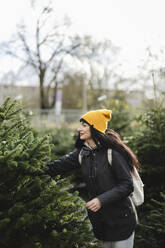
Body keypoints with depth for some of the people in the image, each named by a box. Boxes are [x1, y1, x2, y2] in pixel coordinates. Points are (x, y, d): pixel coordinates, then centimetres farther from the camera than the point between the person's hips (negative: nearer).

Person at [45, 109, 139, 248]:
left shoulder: (113, 152, -17)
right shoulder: (82, 153, 3)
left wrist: (102, 200, -27)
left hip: (120, 219, -6)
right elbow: (58, 166, 3)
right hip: (99, 220, 6)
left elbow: (127, 185, -18)